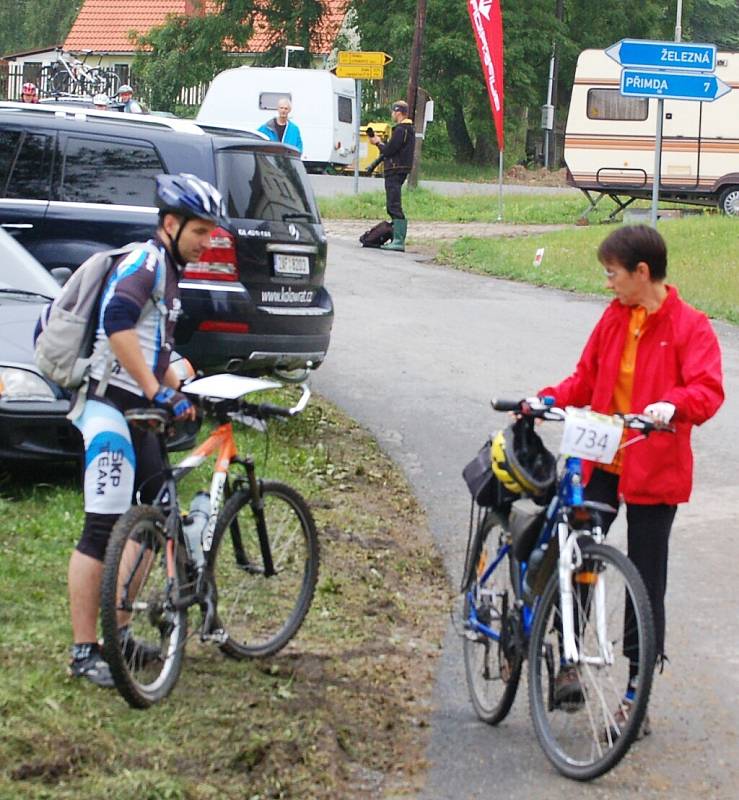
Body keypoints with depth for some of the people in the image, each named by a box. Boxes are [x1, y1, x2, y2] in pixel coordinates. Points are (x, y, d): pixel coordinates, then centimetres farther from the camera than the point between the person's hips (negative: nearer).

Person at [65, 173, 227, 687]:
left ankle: (117, 633, 22)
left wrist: (182, 394, 28)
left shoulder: (166, 271, 20)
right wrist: (158, 392, -30)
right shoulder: (145, 261, -12)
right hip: (110, 407, -11)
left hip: (137, 412, 11)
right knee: (102, 530, -9)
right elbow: (117, 322, -30)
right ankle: (84, 652, -5)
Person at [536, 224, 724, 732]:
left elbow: (708, 390, -20)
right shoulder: (614, 318, 8)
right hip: (601, 462, 5)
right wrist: (550, 399, -3)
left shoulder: (690, 327, -9)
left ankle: (637, 694, 14)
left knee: (646, 582, 4)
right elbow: (587, 379, 14)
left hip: (653, 471, -5)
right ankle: (569, 662, 13)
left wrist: (673, 404, -39)